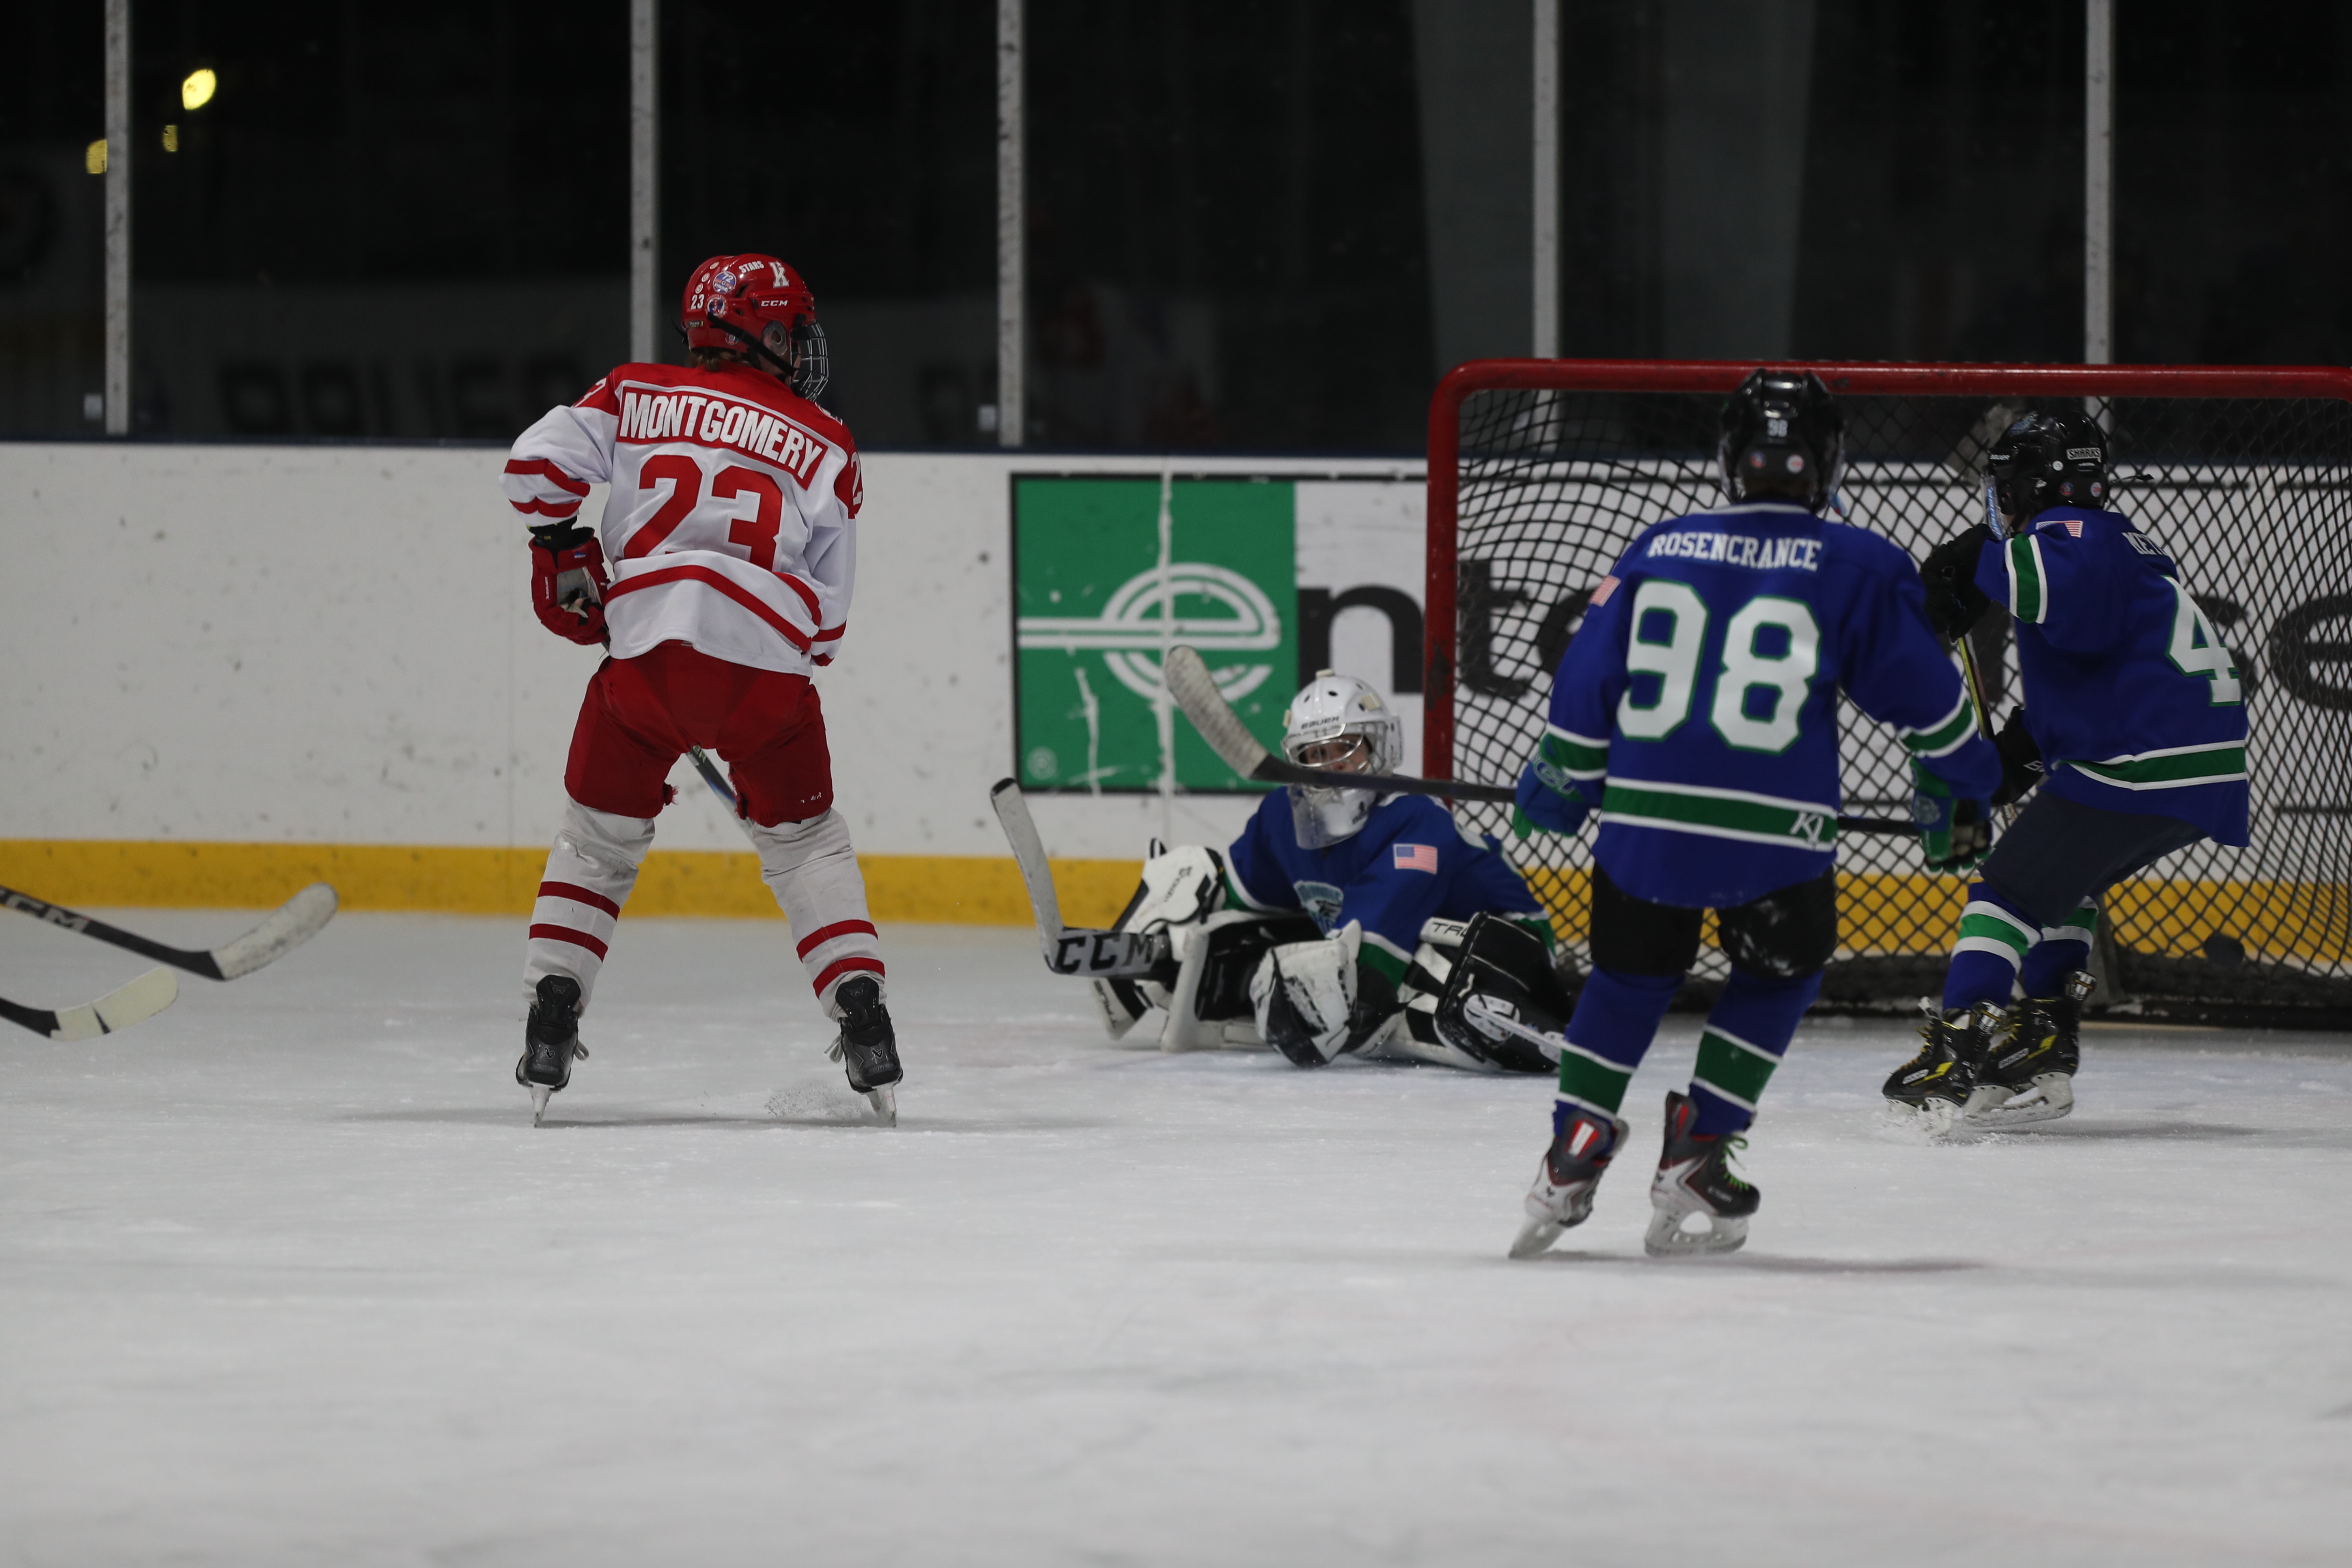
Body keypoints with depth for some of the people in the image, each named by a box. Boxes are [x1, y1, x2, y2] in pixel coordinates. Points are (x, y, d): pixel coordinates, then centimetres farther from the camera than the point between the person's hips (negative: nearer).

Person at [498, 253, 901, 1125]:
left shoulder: (639, 396, 16)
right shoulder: (826, 447, 17)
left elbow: (539, 461, 6)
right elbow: (829, 603, 15)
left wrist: (560, 550, 21)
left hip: (648, 646, 0)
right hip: (771, 658, 0)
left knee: (599, 836, 16)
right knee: (805, 841, 17)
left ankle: (549, 1021, 7)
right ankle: (861, 1014, 4)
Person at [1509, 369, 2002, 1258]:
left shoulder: (1659, 551, 10)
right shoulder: (1856, 570, 2)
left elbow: (1587, 678, 14)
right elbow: (1924, 697, 7)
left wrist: (1558, 784, 28)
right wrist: (1959, 795, 23)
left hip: (1644, 818, 3)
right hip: (1775, 836, -3)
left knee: (1629, 975, 22)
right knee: (1776, 976, 20)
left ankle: (1573, 1153, 13)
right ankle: (1694, 1158, 11)